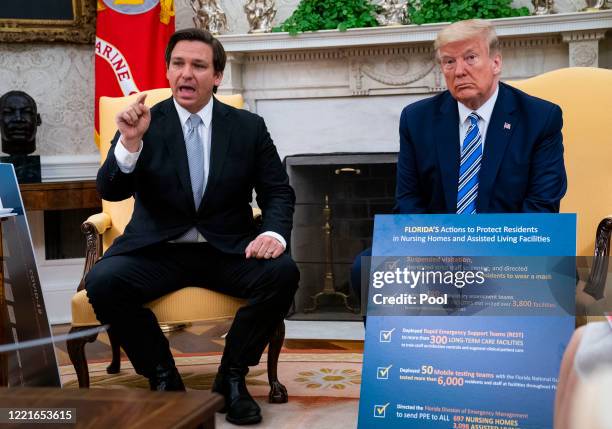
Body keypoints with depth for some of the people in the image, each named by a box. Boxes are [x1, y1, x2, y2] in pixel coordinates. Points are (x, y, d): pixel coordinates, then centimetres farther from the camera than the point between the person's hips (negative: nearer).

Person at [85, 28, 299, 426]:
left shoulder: (248, 126, 4)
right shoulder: (145, 123, 0)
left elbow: (279, 192, 5)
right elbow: (111, 191, -9)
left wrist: (274, 233, -17)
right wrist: (130, 142, -28)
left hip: (227, 251, 1)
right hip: (157, 251, -1)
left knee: (283, 273, -27)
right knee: (103, 281, -29)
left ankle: (232, 376, -6)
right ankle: (162, 375, -5)